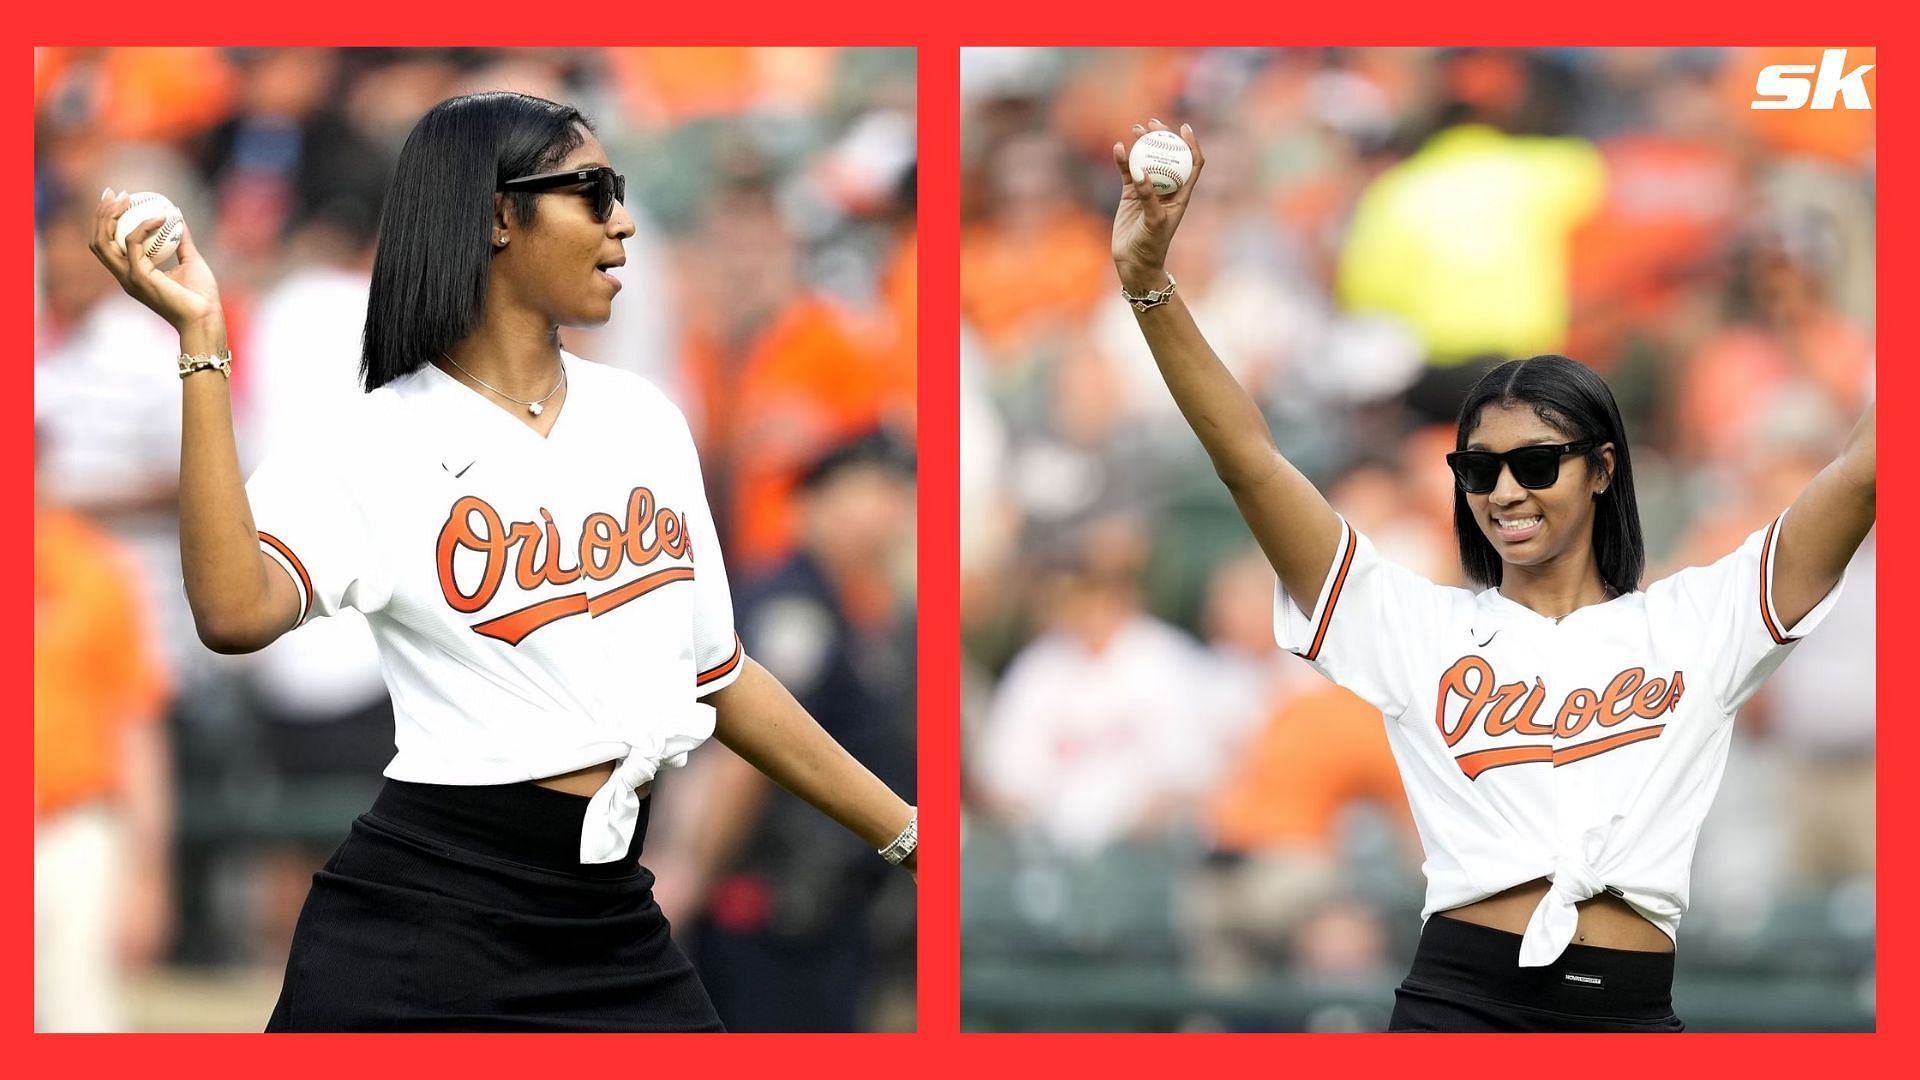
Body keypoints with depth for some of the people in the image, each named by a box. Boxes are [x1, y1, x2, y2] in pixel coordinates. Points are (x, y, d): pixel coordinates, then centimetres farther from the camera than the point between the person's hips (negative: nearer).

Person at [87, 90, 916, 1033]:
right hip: (427, 911, -5)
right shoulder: (372, 450, -7)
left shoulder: (644, 418, 11)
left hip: (613, 920, 5)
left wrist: (906, 836, 18)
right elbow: (236, 612, -25)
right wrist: (201, 343, -26)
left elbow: (718, 676, 18)